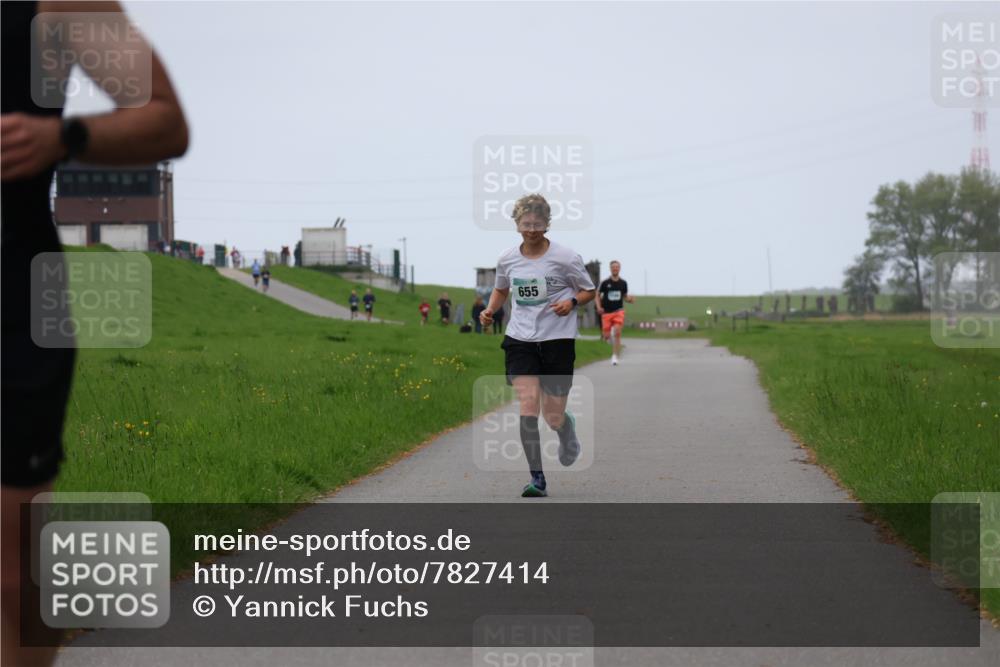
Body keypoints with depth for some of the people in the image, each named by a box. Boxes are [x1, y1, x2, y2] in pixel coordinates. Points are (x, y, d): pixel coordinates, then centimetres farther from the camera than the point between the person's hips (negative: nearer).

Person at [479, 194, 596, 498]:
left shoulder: (565, 257, -8)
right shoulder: (507, 259, 2)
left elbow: (589, 291, 4)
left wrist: (571, 302, -17)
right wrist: (490, 310, 2)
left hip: (558, 340, -2)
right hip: (520, 340, 2)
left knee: (553, 418, 2)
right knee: (528, 407, -14)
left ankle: (568, 429, 42)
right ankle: (537, 478, -8)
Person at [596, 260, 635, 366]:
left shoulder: (623, 283, 5)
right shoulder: (605, 282, -2)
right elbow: (597, 295, 7)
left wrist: (630, 299, -6)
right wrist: (599, 307, -7)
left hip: (618, 311, 0)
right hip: (606, 312, 0)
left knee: (617, 332, -20)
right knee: (606, 336, -1)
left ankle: (615, 356, -14)